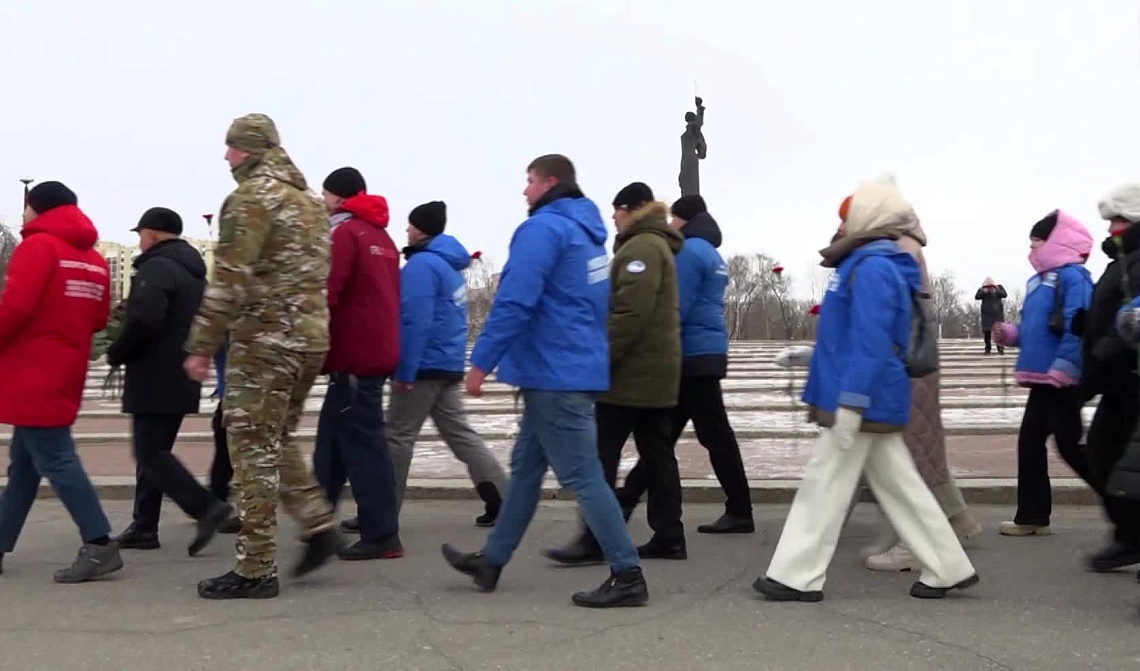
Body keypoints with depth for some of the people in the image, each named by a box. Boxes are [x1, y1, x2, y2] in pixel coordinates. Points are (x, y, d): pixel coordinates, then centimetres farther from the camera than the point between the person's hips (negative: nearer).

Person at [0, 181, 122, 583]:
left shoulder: (38, 245, -10)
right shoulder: (94, 258, 13)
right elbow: (99, 319, 13)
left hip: (33, 376, -8)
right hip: (63, 375, 8)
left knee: (54, 460, -7)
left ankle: (100, 546, -9)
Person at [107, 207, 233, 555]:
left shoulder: (156, 267, -13)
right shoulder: (193, 271, 18)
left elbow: (144, 320, -25)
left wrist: (116, 354, -10)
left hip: (155, 379, -10)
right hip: (182, 379, 10)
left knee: (150, 452, -7)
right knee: (154, 450, 14)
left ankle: (206, 507, -17)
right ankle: (144, 526, 16)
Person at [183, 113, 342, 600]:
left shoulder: (251, 197, -10)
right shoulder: (308, 199, 18)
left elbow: (230, 280, -16)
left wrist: (201, 346, -12)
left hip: (266, 339, -9)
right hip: (312, 336, 9)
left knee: (254, 449, -3)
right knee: (277, 441, 21)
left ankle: (255, 571, 2)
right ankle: (319, 525, 12)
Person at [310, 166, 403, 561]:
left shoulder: (345, 233, -9)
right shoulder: (381, 236, 18)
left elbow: (327, 293, -17)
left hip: (353, 355, -9)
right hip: (375, 351, 9)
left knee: (362, 442, -6)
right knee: (334, 437, 17)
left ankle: (381, 536, -4)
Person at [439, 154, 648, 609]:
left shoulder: (543, 228, -14)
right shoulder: (585, 232, 17)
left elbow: (514, 302, -22)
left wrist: (481, 361, -18)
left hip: (555, 374, -10)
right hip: (572, 370, 10)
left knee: (581, 476, -6)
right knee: (525, 468, 17)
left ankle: (628, 577, -3)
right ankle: (491, 561, 28)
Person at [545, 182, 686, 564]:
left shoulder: (640, 247, -12)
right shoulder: (658, 245, 20)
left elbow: (629, 312, -22)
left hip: (632, 371, -10)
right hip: (655, 368, 10)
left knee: (603, 454, -6)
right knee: (657, 453, 9)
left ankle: (594, 541, -4)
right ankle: (668, 538, 11)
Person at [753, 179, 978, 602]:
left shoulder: (872, 268, -16)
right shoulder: (871, 264, 16)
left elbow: (871, 342, -23)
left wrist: (850, 404, -25)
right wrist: (825, 395, 24)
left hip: (862, 401, -10)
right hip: (874, 401, 10)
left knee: (824, 485, -2)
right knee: (899, 486, 13)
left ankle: (797, 577, 5)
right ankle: (948, 568, 19)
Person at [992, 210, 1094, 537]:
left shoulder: (1072, 275, -13)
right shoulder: (1039, 280, 16)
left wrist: (1063, 369, -27)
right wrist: (1009, 334, 5)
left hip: (1063, 379, -10)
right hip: (1042, 379, 10)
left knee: (1070, 445, -7)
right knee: (1030, 442, 9)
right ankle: (1032, 516, 15)